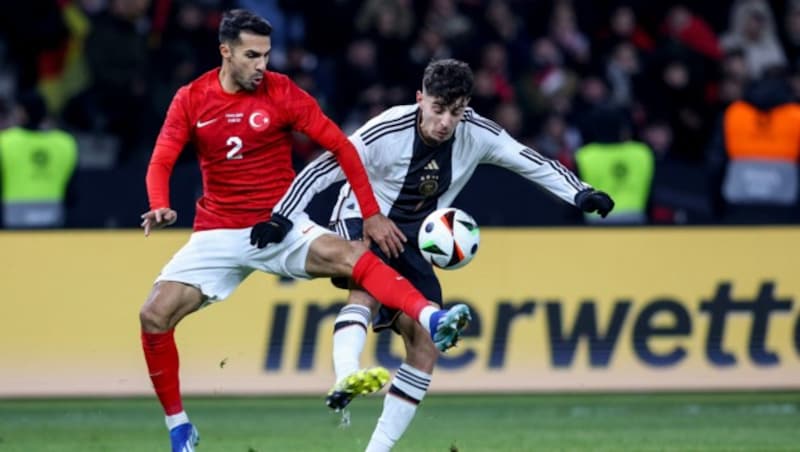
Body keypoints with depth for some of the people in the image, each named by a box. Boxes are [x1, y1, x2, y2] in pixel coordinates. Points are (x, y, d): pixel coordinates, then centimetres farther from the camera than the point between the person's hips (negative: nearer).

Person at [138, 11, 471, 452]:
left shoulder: (281, 92, -7)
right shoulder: (191, 100, -2)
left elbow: (340, 146, -5)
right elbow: (161, 163, -3)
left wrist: (371, 215, -9)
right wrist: (160, 207, -26)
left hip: (279, 227, -2)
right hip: (218, 234, 2)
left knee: (346, 255, -31)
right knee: (154, 316, -13)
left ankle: (431, 319, -50)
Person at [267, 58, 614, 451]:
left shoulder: (476, 133, -13)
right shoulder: (387, 132, -26)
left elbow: (531, 162, -1)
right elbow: (321, 170, -23)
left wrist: (579, 194, -12)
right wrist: (281, 219, -30)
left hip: (411, 242, 5)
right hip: (361, 226, -5)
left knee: (426, 346, -4)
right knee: (369, 286, -39)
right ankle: (346, 377, -60)